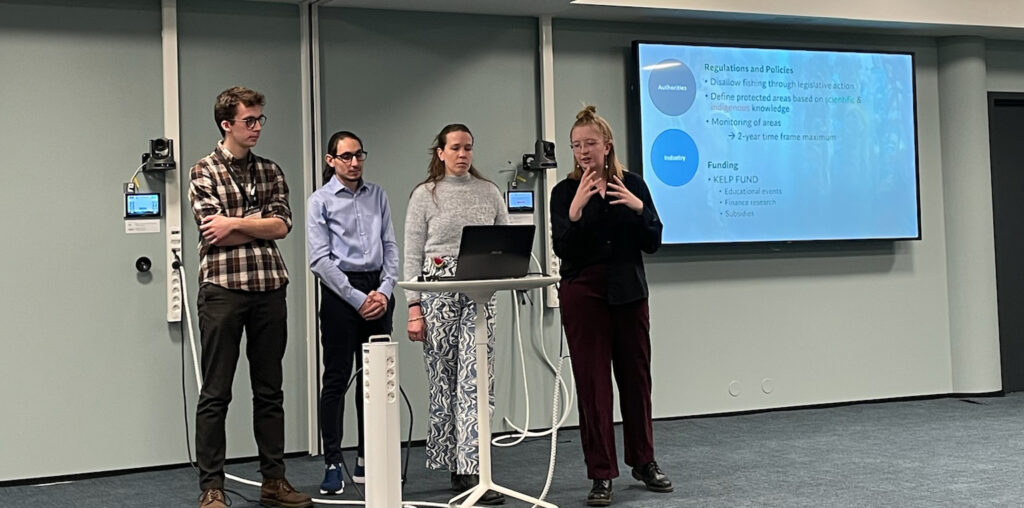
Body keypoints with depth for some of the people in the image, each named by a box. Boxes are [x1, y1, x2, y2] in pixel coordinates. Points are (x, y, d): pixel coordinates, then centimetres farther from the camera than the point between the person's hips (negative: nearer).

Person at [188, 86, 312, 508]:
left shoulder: (270, 172, 13)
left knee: (270, 390, 9)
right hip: (223, 287, -4)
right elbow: (216, 233, -10)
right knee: (216, 394, 0)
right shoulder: (204, 172, 1)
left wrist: (236, 223, -8)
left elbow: (281, 226, 1)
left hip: (269, 287, 4)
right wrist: (261, 221, -4)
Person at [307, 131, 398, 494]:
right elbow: (320, 259, -7)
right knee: (336, 379, -1)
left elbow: (390, 246, 8)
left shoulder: (377, 195, 11)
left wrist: (384, 290, -7)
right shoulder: (320, 201, -1)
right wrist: (358, 299, -12)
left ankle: (367, 460, 17)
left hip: (378, 290, 4)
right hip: (340, 292, -4)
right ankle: (332, 464, 4)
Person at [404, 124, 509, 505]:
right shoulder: (425, 195, 5)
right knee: (444, 380, 4)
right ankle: (455, 465, 17)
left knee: (476, 379, -8)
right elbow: (412, 256, 2)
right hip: (439, 290, -1)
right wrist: (414, 307, -5)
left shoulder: (489, 192, 10)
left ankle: (471, 470, -10)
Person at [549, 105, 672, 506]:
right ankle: (601, 476, 7)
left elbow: (653, 243, 1)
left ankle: (643, 462, 26)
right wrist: (575, 210, -25)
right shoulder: (564, 192, -1)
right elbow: (562, 249, -11)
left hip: (628, 292, 2)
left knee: (636, 376, 9)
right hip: (583, 293, -2)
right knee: (592, 383, -1)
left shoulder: (633, 185, 4)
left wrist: (638, 209, -16)